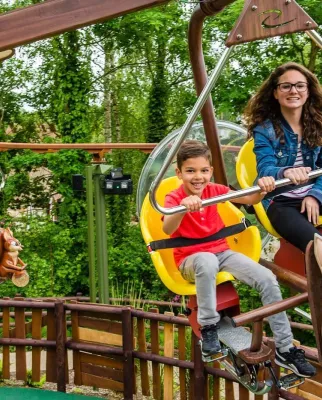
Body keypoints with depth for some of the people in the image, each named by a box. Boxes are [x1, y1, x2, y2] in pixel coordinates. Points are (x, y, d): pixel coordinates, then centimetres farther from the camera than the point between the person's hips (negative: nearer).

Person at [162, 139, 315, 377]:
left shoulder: (214, 190, 0)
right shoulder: (174, 198, -14)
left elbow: (249, 200, -7)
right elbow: (167, 229, -35)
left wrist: (262, 189, -30)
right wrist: (183, 207, -55)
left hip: (221, 252, 5)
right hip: (191, 260, -5)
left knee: (267, 279, -14)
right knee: (207, 260, -42)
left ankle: (285, 349, -3)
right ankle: (208, 329, -24)